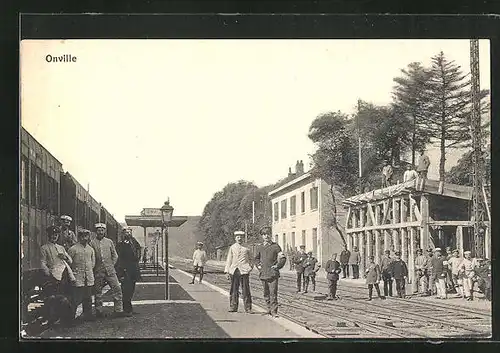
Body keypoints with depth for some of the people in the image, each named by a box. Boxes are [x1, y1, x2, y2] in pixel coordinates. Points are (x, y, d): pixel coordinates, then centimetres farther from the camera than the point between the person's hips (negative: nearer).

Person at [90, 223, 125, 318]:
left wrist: (111, 265, 6)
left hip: (110, 270, 2)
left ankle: (119, 310, -1)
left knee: (117, 288, -6)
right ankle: (99, 311, 15)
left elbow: (115, 256, 14)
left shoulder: (109, 242, 9)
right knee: (98, 292, 5)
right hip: (98, 272, -2)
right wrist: (94, 268, -2)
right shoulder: (92, 243, 0)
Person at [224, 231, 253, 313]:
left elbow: (249, 259, 19)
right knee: (234, 290, 4)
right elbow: (229, 260, 12)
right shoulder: (232, 248, 12)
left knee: (246, 290, -3)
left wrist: (250, 266, 2)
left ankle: (248, 308, 1)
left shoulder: (246, 248, 10)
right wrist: (227, 271, 6)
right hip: (234, 271, 1)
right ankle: (233, 307, 13)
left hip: (244, 270, -1)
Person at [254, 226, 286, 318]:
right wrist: (258, 265, 12)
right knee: (266, 293, 11)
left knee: (273, 293, -10)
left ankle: (274, 311, -9)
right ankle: (269, 308, 22)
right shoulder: (260, 247, 12)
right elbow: (256, 258, 27)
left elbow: (283, 258, 4)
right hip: (263, 274, 4)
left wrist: (277, 266, -5)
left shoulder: (275, 246, 1)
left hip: (273, 274, -4)